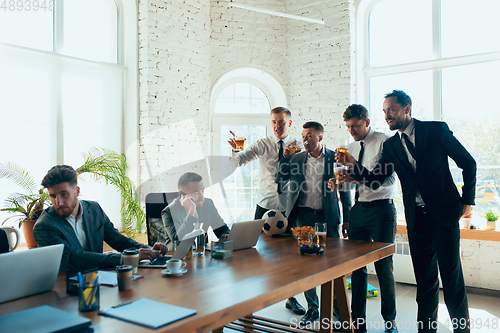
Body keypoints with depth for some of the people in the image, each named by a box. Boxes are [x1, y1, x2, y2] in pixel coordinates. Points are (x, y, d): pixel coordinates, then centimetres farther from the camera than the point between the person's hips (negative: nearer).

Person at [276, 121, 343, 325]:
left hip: (327, 217, -2)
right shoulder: (296, 158, 9)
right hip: (303, 216, 3)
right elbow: (279, 178, 5)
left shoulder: (334, 158, 1)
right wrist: (286, 157, -5)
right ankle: (313, 308, 21)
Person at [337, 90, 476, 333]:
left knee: (451, 274, 2)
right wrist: (354, 166, -13)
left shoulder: (436, 130, -2)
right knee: (425, 277, 12)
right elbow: (374, 180, 4)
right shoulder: (391, 145, 8)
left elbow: (468, 163, 3)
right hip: (416, 219, 3)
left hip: (444, 213, -3)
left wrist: (467, 200, -1)